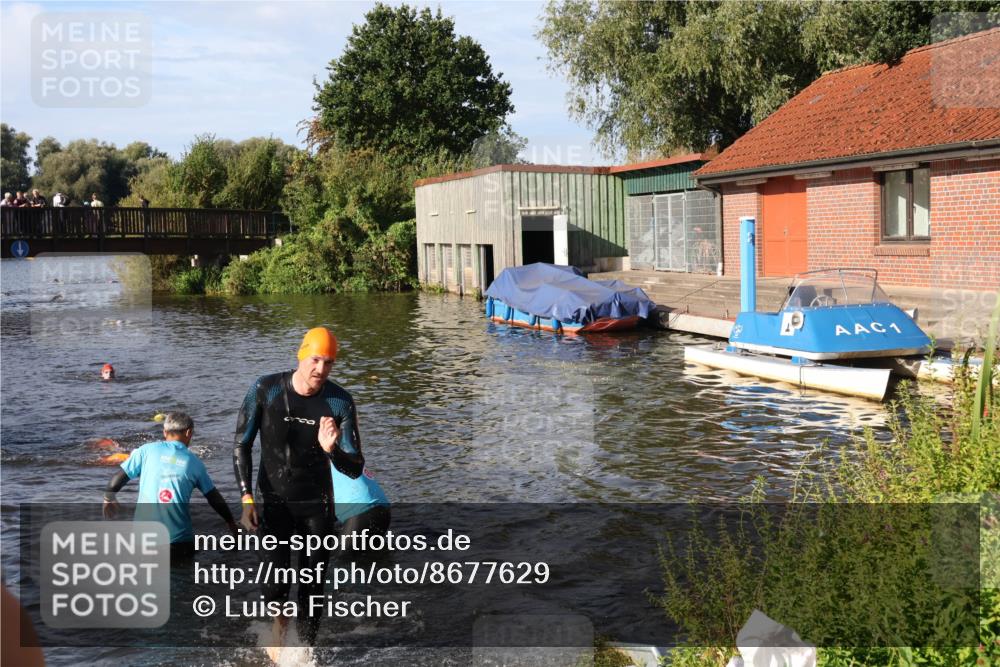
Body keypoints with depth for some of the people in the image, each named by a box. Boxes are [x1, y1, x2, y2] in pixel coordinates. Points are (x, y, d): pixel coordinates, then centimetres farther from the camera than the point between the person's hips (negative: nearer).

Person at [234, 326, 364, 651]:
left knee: (312, 590, 3)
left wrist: (332, 450, -31)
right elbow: (241, 446, -4)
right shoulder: (266, 389, -12)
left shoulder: (340, 402, -10)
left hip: (316, 505, 1)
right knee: (276, 582, -13)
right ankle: (279, 622, 20)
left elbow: (356, 469, -9)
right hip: (272, 502, -1)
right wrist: (247, 499, -13)